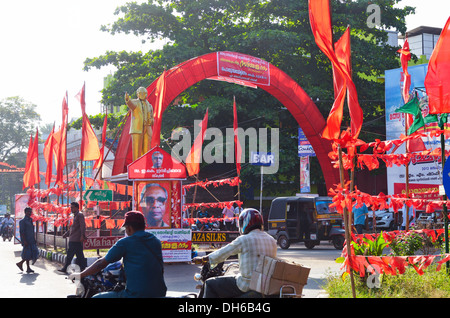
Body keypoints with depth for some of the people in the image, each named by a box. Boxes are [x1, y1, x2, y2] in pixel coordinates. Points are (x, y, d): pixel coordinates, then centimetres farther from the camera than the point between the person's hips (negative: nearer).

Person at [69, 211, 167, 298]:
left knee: (95, 298, 9)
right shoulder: (156, 241, 12)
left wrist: (80, 275, 14)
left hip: (136, 294, -7)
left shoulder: (125, 243, -5)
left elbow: (102, 263, 1)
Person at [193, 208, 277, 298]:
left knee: (210, 284, 8)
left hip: (247, 285, -7)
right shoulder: (272, 241, 6)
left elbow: (222, 253, -5)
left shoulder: (244, 240, -12)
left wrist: (202, 259, 10)